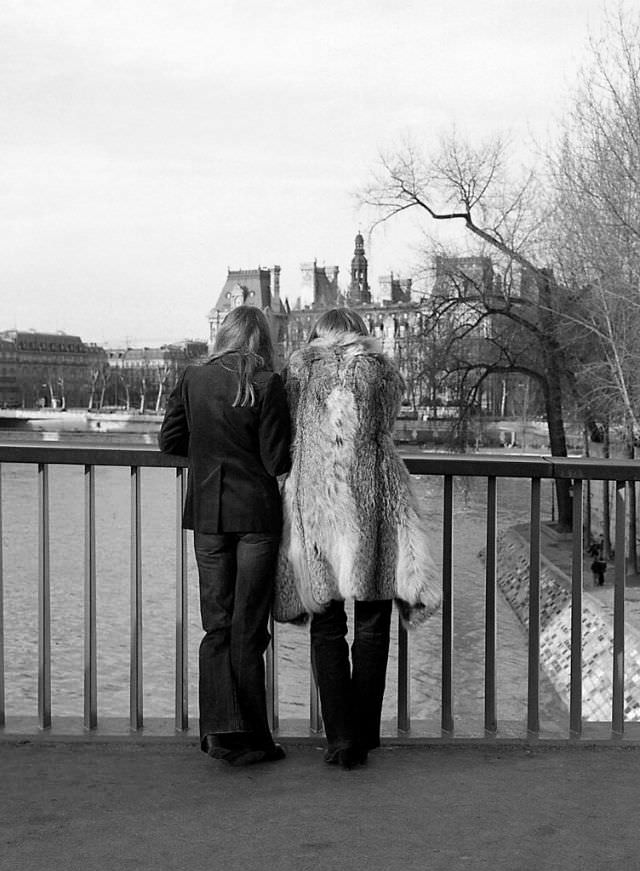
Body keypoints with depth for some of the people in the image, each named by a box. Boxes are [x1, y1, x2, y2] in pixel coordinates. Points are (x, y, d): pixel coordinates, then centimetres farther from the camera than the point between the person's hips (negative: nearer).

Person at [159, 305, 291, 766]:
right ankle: (250, 737, 9)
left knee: (217, 624, 11)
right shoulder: (267, 384, -10)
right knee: (248, 628, 4)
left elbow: (170, 441, 8)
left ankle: (221, 729, 6)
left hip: (207, 513, 3)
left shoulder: (193, 379, 0)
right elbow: (277, 461, -11)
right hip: (257, 513, -3)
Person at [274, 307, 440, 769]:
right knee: (372, 626, 10)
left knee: (327, 627, 7)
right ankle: (365, 734, 14)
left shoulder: (299, 368, 8)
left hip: (316, 507, 0)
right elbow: (383, 430, 14)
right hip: (373, 504, 0)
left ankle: (340, 736, -1)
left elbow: (287, 438, 11)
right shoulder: (384, 370, 9)